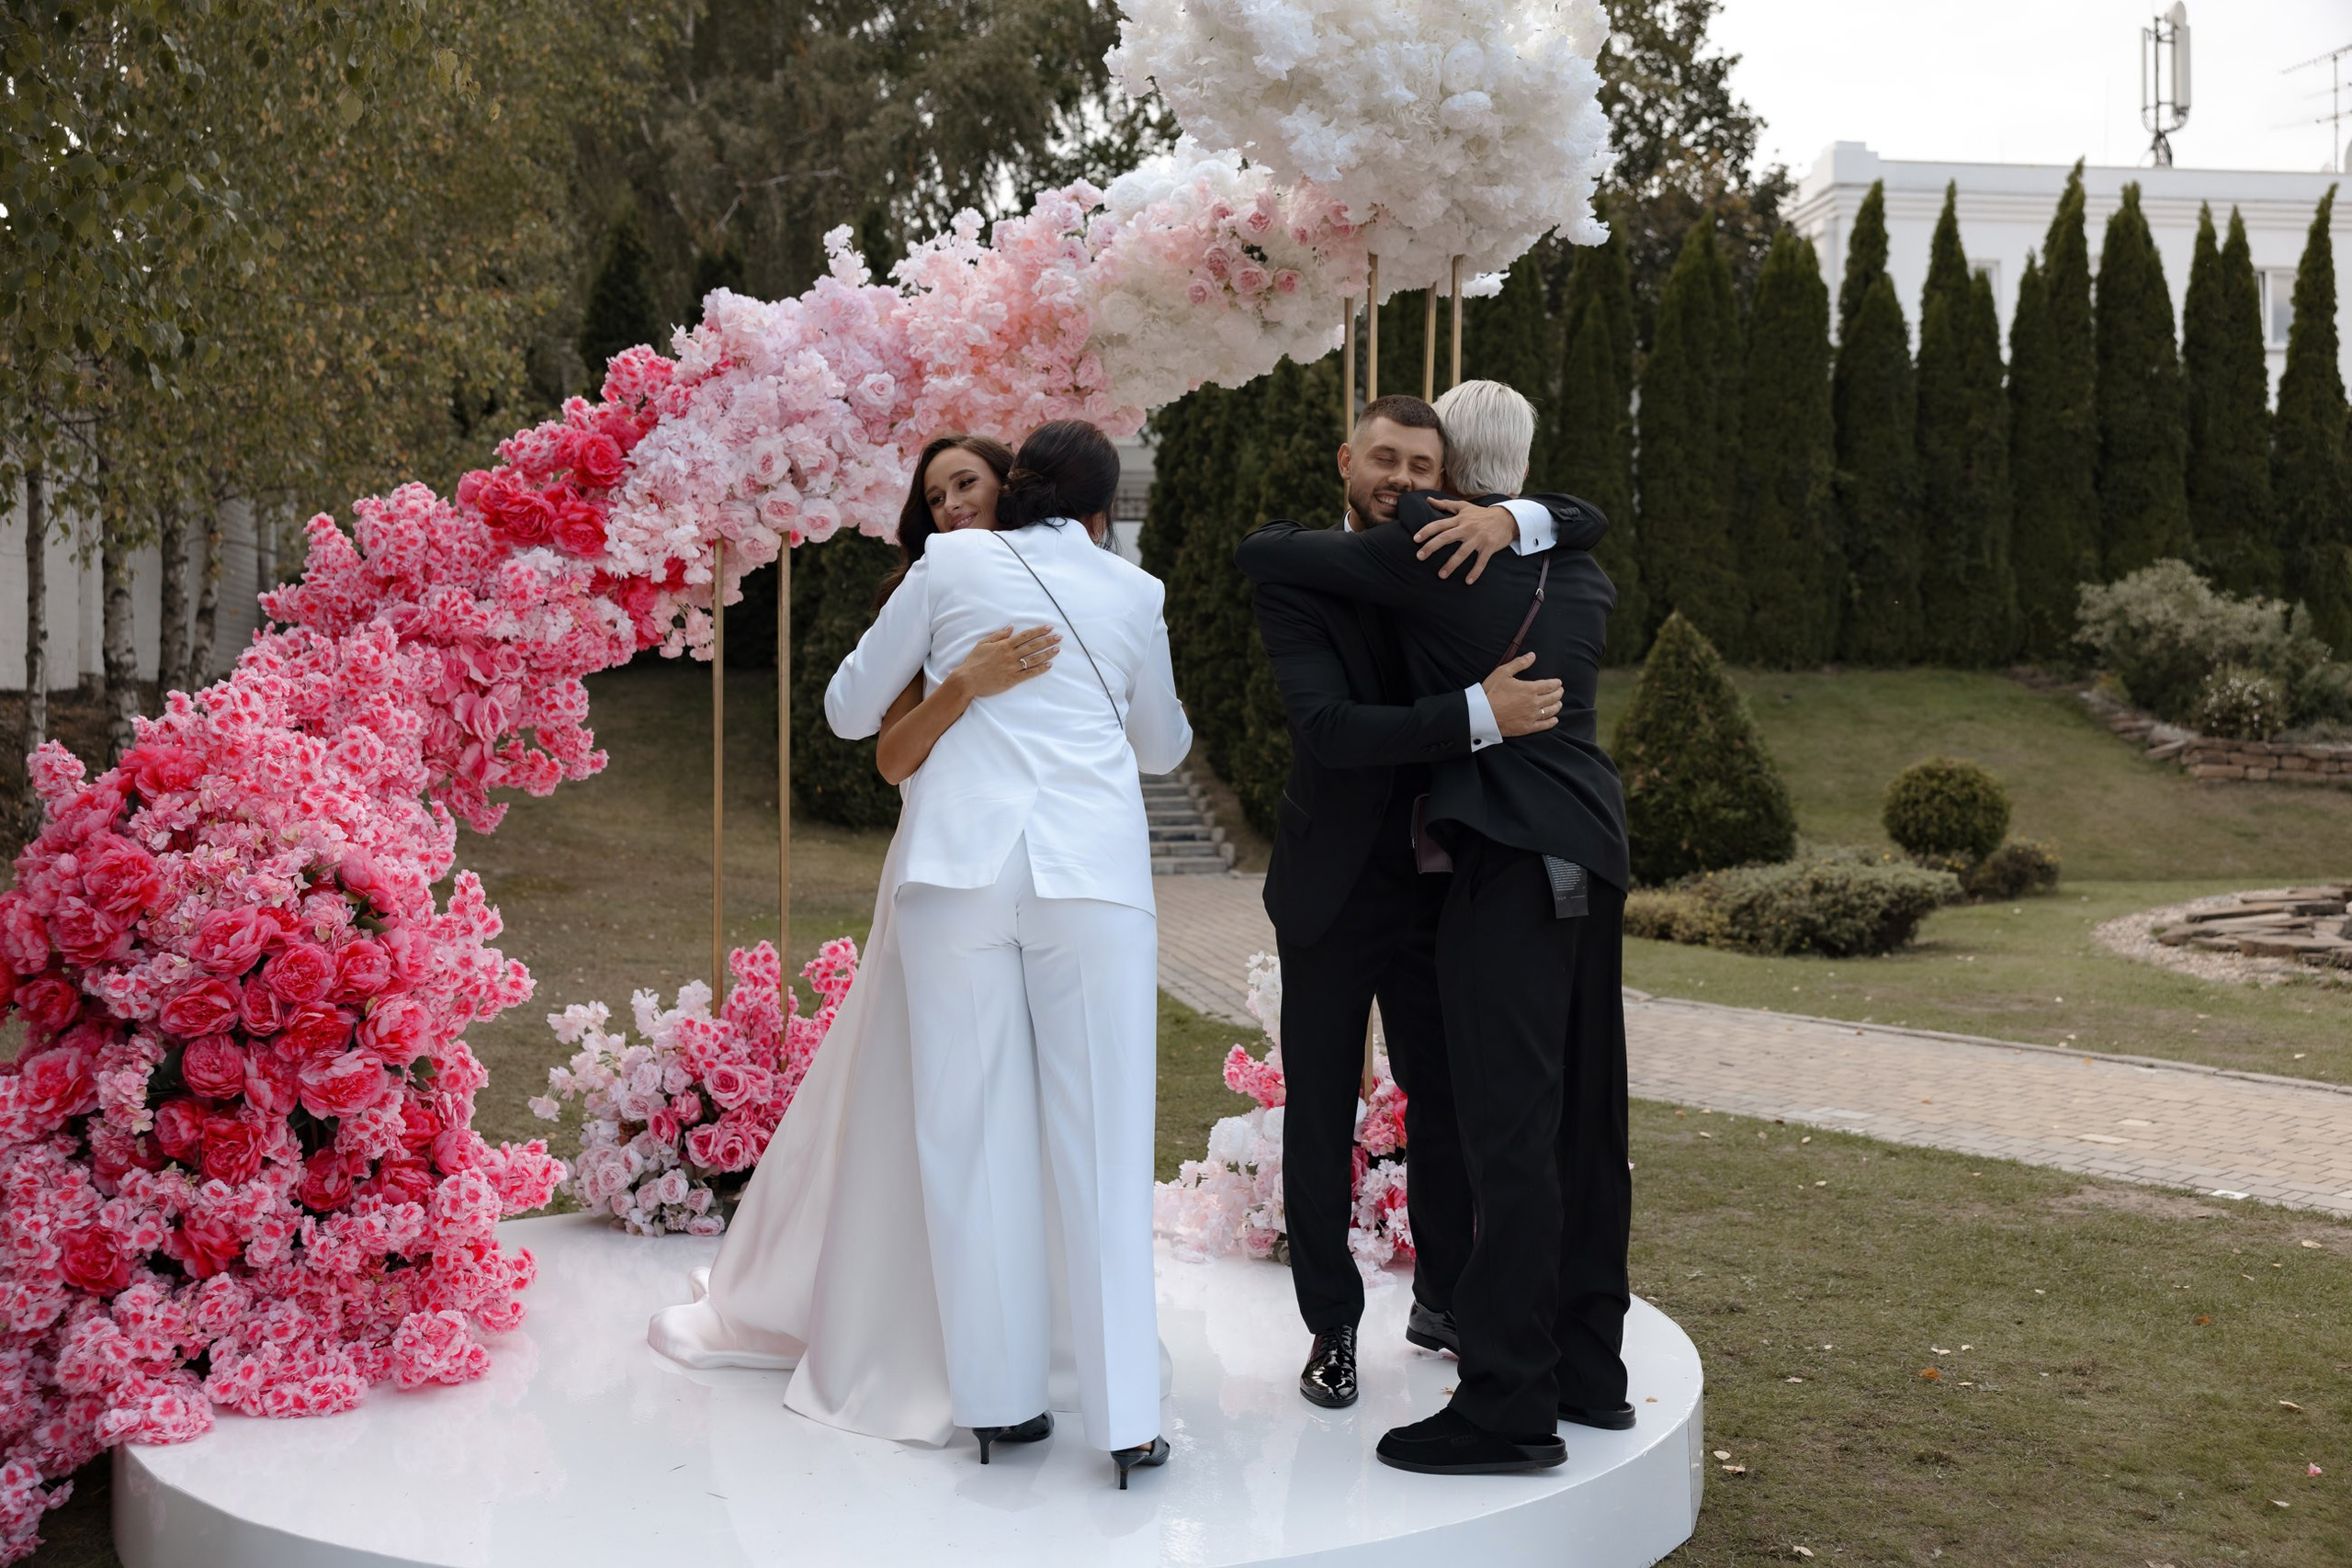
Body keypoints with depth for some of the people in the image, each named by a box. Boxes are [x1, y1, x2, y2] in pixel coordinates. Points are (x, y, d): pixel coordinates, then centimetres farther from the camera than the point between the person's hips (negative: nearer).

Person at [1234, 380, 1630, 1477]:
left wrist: (1324, 538, 21)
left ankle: (1509, 1404, -7)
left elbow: (1260, 553, 0)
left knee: (1509, 1126, -8)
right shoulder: (1582, 576, 14)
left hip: (1509, 859, -8)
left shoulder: (1427, 548, -5)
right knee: (1584, 1120, 14)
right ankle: (1590, 1369, 23)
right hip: (1592, 850, 8)